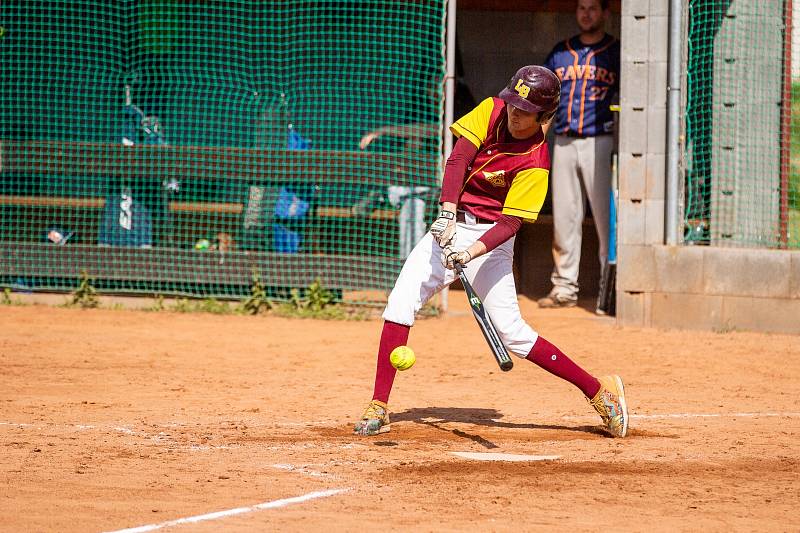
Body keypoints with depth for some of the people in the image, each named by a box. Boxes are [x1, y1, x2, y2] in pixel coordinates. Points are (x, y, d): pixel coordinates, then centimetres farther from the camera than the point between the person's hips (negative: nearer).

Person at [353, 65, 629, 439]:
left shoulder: (535, 163, -17)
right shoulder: (492, 110, -4)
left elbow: (511, 222, -22)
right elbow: (458, 159, -12)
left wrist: (472, 252, -37)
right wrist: (447, 212, -26)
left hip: (489, 239, -5)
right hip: (450, 224, 5)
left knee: (511, 332, -10)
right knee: (401, 303, -12)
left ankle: (600, 392, 1)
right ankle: (378, 408, -8)